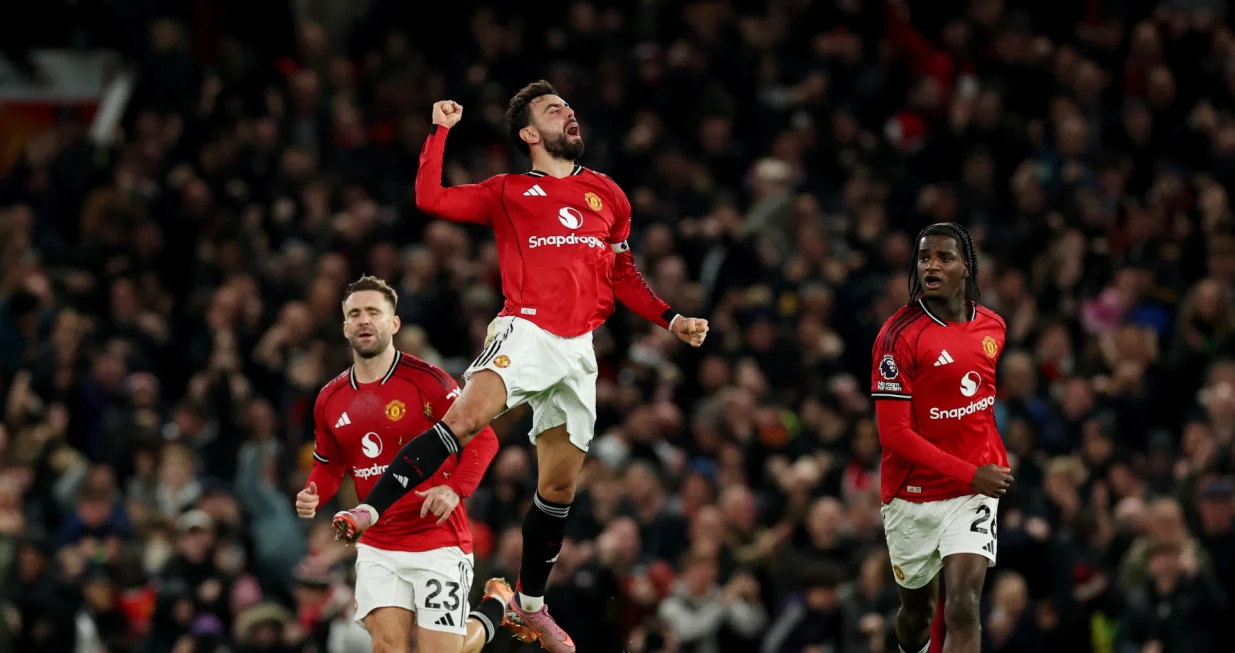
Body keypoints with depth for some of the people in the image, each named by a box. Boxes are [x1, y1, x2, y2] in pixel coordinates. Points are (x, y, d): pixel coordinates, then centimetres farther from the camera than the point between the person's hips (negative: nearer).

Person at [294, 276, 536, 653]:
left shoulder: (426, 381, -10)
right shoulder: (331, 399, 6)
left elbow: (483, 439, -10)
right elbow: (329, 465, 21)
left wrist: (455, 489, -26)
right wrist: (312, 497, -1)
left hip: (439, 541, -4)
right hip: (377, 547, 4)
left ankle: (496, 609, 27)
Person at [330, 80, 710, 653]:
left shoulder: (607, 195, 18)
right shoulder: (508, 193, 7)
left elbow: (623, 276, 25)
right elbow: (431, 199, -4)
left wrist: (670, 319, 16)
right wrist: (440, 132, -2)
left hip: (578, 348, 4)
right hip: (526, 331, -4)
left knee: (560, 484, 9)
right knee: (466, 417, -31)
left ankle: (530, 603, 24)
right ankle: (371, 508, -35)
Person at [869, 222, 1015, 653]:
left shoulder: (993, 327, 1)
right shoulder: (900, 334, -15)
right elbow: (894, 433, -19)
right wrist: (970, 474, -22)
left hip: (974, 491, 2)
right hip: (912, 497, -2)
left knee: (963, 609, -16)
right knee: (917, 608, 15)